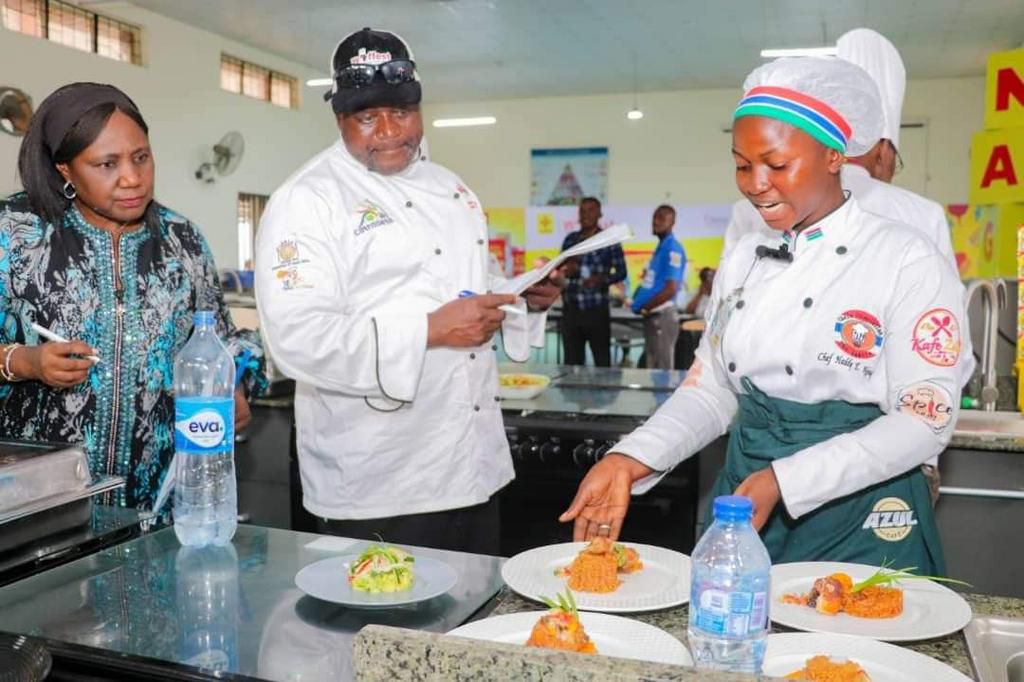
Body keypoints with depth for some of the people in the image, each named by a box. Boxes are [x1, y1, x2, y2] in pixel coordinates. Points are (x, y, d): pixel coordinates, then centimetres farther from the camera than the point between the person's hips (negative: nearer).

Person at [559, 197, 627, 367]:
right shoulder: (570, 239, 10)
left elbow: (621, 271, -1)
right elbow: (560, 268, 15)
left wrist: (602, 279, -20)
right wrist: (566, 271, -9)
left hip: (597, 309, -3)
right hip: (571, 309, 3)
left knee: (602, 359, -1)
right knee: (572, 360, 6)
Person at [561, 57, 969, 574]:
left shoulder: (908, 260, -11)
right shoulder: (744, 259, 6)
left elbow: (925, 419, -15)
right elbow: (711, 389, 7)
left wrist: (783, 482, -25)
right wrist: (628, 461, -10)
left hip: (858, 526, -4)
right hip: (742, 503, 5)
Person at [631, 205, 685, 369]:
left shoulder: (672, 248, -14)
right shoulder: (660, 247, 15)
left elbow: (671, 289, -21)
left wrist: (644, 308, -13)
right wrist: (638, 299, 7)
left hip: (662, 316, -10)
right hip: (653, 316, 10)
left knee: (662, 369, -4)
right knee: (654, 368, 14)